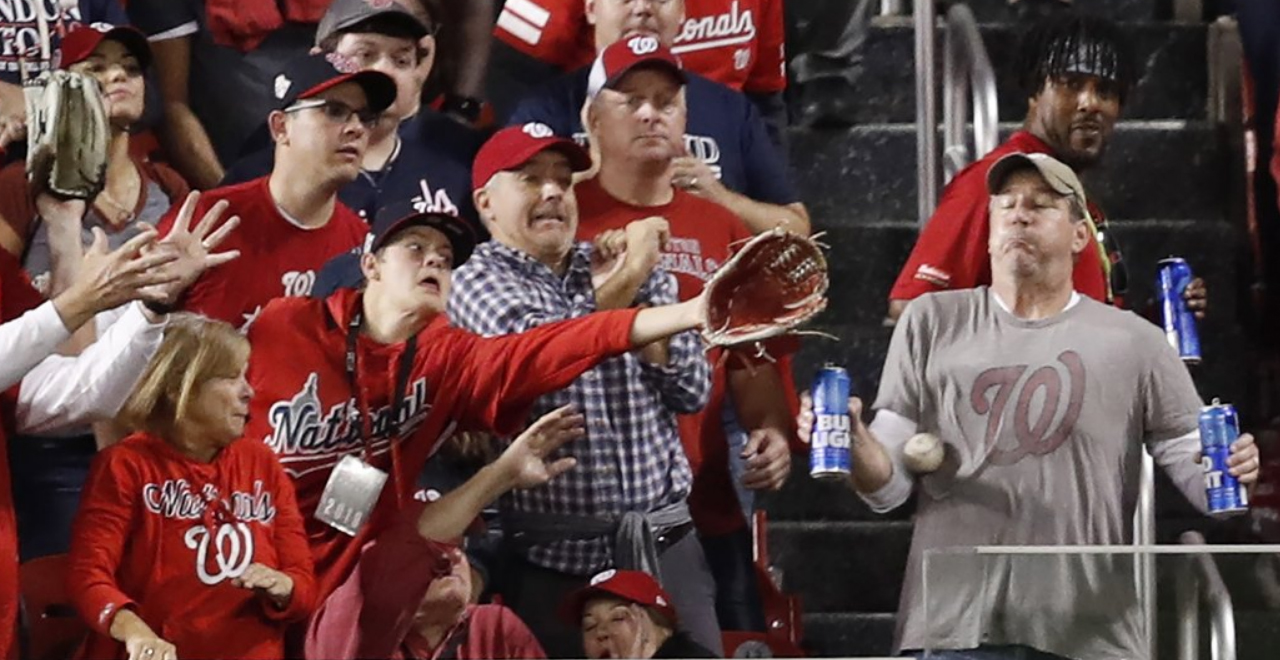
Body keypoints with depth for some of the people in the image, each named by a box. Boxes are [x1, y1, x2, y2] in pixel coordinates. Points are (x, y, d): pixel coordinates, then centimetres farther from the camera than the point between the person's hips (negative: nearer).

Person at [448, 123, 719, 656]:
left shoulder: (628, 271, 14)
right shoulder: (479, 282, 2)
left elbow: (692, 390, 7)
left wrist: (639, 295, -5)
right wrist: (620, 288, -7)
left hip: (666, 546, 4)